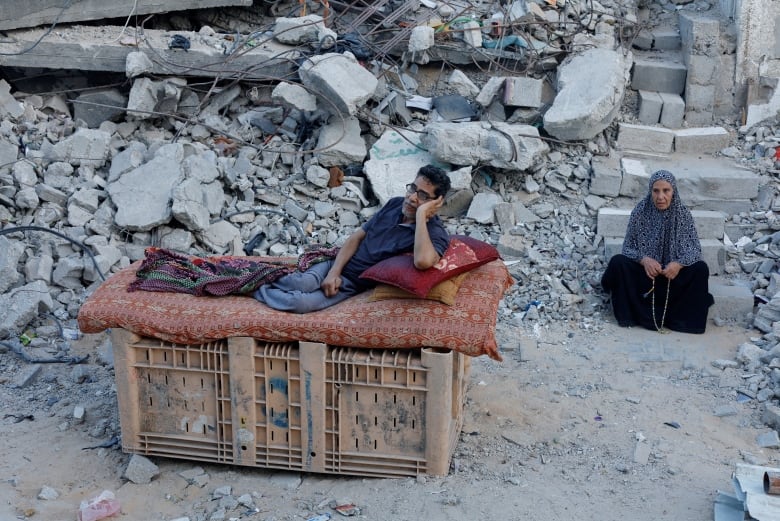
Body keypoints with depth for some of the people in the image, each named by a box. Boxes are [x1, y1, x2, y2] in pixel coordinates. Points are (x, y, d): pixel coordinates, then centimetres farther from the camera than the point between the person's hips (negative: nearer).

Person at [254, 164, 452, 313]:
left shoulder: (435, 233, -15)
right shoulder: (395, 204, 4)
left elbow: (423, 261, -40)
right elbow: (357, 237, 7)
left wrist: (421, 215, -31)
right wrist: (334, 272, -8)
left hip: (354, 284, -4)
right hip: (336, 265, 4)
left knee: (302, 303, -26)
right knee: (301, 283, -27)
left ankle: (256, 289, -3)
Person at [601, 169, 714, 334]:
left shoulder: (683, 214, -7)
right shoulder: (640, 212, -9)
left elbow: (694, 248, -9)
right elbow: (628, 247, -7)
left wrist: (679, 263, -30)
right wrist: (644, 259, -29)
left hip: (674, 273, 1)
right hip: (644, 271, 0)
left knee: (700, 269, -26)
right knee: (618, 262, -28)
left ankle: (678, 317, -14)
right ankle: (643, 314, -19)